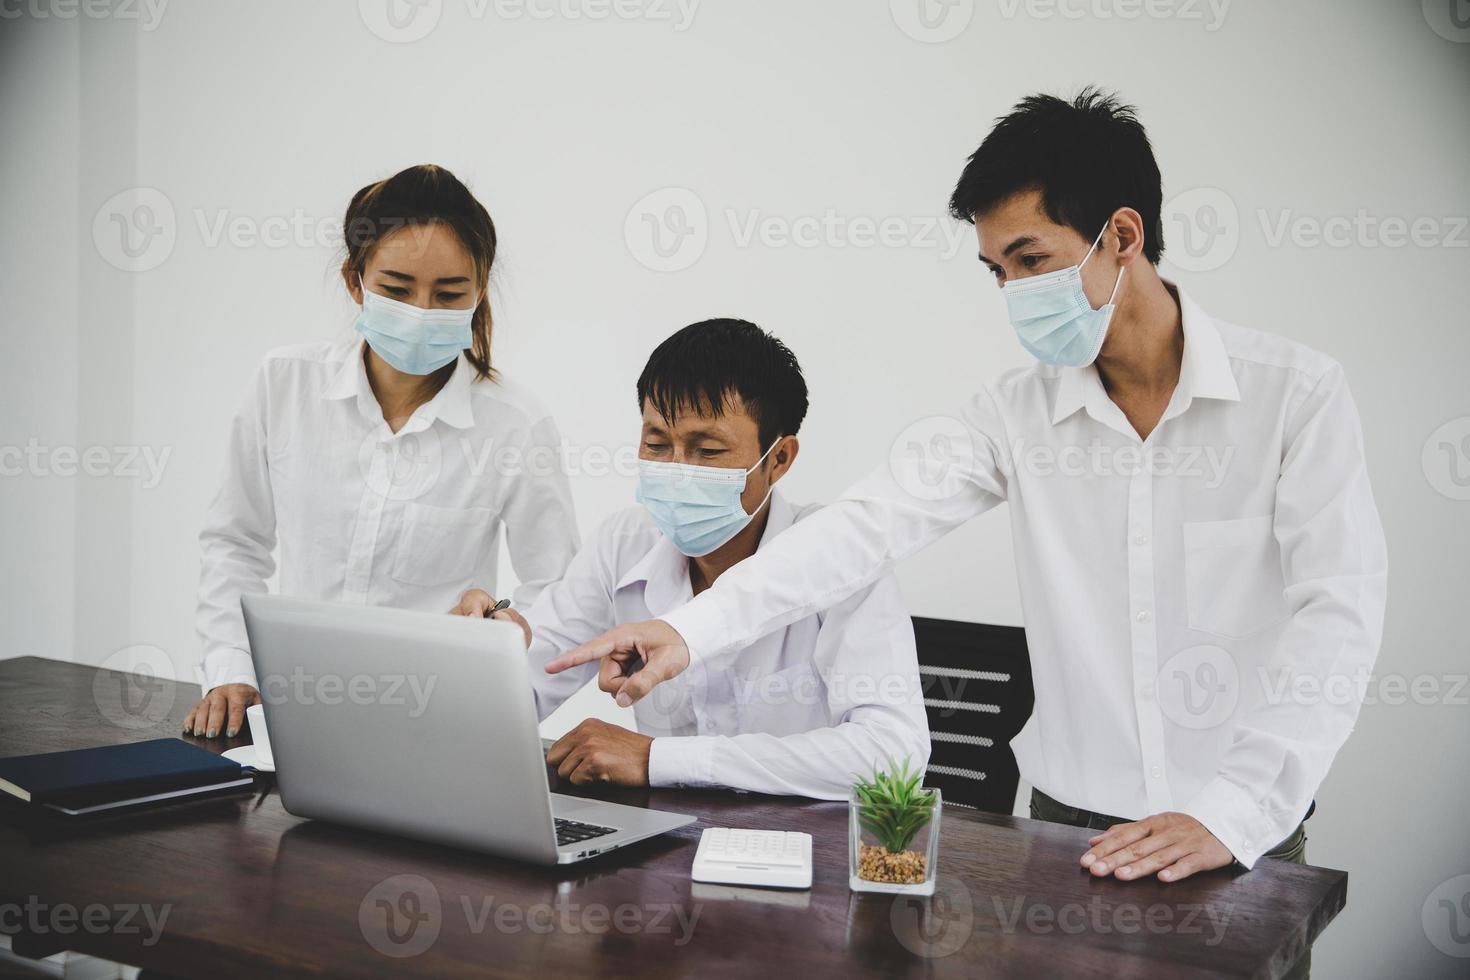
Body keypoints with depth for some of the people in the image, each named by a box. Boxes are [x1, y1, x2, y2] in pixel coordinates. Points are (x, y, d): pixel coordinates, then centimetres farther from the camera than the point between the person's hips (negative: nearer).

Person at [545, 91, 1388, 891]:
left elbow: (1339, 613, -14)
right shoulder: (1019, 414, 1)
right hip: (1072, 821, 2)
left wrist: (1232, 814, -24)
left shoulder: (1298, 394, -7)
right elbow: (870, 526, -8)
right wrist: (691, 631, -21)